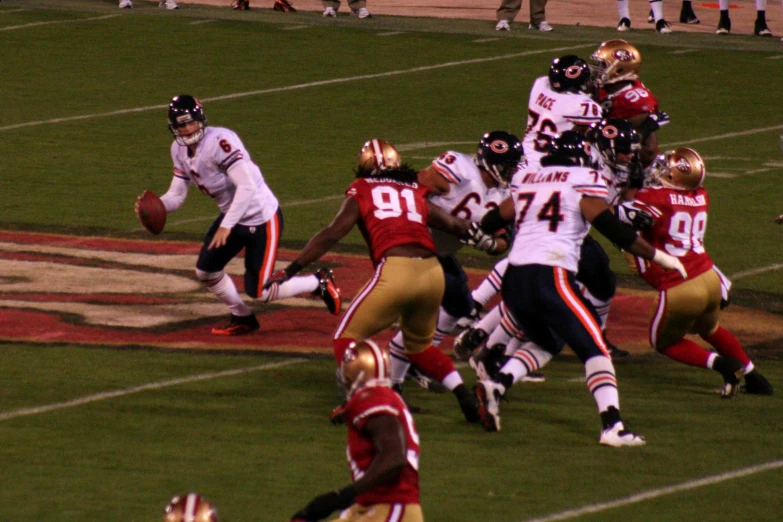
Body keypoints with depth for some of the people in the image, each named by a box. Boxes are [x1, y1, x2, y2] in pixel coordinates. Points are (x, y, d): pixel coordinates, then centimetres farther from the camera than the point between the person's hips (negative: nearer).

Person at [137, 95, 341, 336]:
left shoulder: (220, 141, -27)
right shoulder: (179, 151, 1)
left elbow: (247, 186, -33)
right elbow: (176, 196, 3)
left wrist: (226, 226, -36)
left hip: (262, 218, -9)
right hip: (232, 217, 9)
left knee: (258, 291, -6)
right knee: (206, 271, 11)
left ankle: (319, 283, 15)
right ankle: (242, 319, 33)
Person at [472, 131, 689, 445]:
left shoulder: (525, 180, 19)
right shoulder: (584, 181, 3)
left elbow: (491, 223, 24)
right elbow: (611, 228, -5)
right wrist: (659, 257, 1)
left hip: (514, 278, 6)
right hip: (550, 277, -6)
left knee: (545, 342, 27)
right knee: (593, 348, 0)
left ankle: (495, 385, 7)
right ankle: (612, 425, -16)